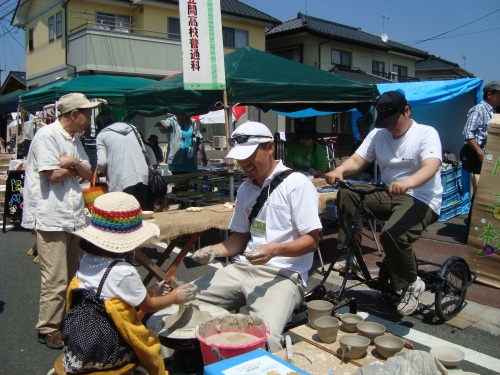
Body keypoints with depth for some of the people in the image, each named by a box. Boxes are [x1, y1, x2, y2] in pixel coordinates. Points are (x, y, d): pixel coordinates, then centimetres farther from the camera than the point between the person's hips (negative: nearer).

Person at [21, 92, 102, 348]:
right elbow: (53, 175, -18)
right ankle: (48, 329, 11)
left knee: (75, 275, 15)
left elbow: (88, 174, 10)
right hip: (51, 218, -9)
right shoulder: (46, 135, -12)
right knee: (56, 279, -4)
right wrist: (76, 168, -1)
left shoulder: (74, 139, 15)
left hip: (73, 216, 9)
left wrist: (74, 163, -11)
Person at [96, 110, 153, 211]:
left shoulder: (102, 135, 10)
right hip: (143, 177, 4)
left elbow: (102, 162, 0)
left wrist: (105, 171, 20)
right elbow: (143, 150, 18)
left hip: (122, 182, -3)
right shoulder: (132, 128, 21)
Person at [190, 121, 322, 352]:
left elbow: (312, 240, -10)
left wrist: (275, 249, -27)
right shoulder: (245, 189, 14)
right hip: (242, 269, 7)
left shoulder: (296, 184, -8)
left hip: (283, 274, -7)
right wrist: (214, 250, 0)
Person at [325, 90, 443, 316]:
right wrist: (339, 171, -26)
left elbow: (430, 167, -25)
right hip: (389, 196, 6)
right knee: (346, 194, -18)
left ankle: (412, 285, -5)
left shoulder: (426, 134, -7)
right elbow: (356, 160, -2)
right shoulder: (378, 135, 9)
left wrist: (407, 183, -47)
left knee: (391, 235, -33)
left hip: (421, 200, -5)